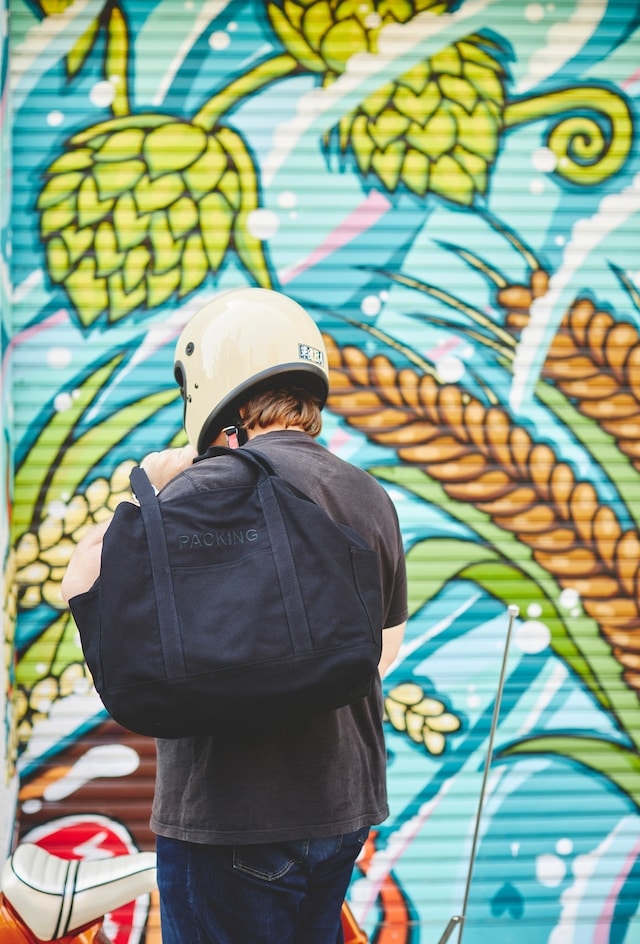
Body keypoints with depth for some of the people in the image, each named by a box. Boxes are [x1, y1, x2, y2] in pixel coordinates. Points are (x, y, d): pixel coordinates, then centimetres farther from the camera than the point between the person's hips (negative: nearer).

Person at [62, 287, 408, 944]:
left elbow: (82, 586, -8)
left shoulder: (211, 489, -17)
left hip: (235, 817, -7)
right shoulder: (373, 498, 7)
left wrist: (146, 491, 3)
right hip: (347, 802, 7)